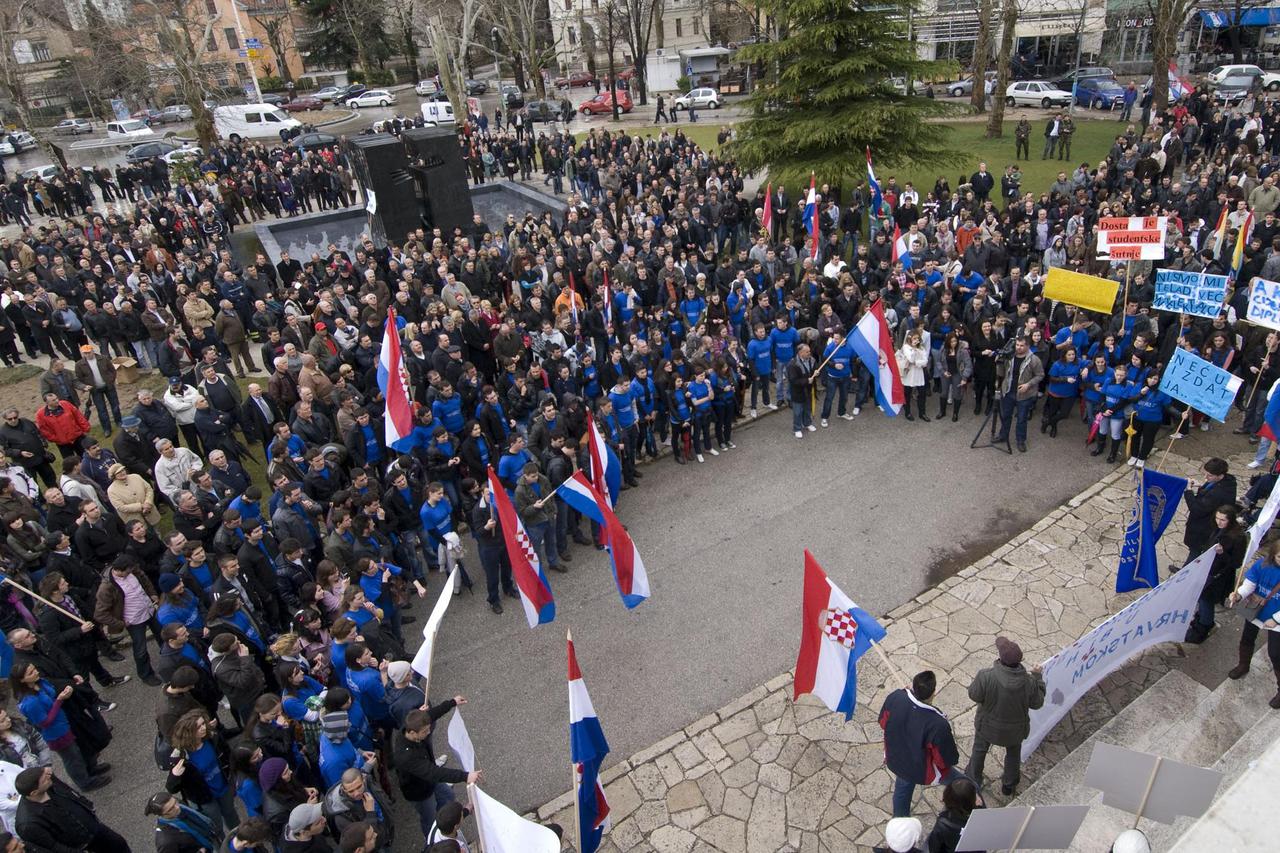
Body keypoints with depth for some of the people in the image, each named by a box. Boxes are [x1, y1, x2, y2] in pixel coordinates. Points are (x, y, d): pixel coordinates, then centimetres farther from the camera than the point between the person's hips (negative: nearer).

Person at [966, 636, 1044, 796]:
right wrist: (1038, 677, 0)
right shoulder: (1029, 682, -31)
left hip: (988, 725, -1)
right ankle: (1009, 784, 54)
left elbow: (974, 695, -19)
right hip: (1015, 729, 1)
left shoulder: (986, 676, -37)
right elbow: (1037, 703, -11)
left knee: (979, 750, 28)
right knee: (1013, 753, 32)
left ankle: (973, 781, 49)